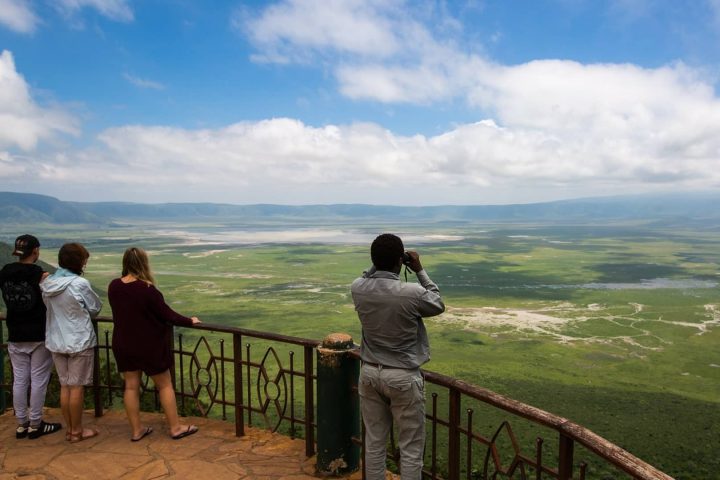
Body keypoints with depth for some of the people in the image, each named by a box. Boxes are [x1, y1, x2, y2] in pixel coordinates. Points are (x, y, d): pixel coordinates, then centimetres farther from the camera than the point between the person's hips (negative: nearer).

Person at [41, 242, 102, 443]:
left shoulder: (47, 283, -1)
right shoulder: (80, 283, -18)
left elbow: (49, 308, 12)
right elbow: (95, 308, -6)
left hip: (56, 341, 6)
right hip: (79, 341, -6)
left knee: (65, 386, 14)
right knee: (77, 387, 5)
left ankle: (70, 429, 25)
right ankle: (77, 431, 15)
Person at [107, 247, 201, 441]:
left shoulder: (113, 286, -5)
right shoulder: (147, 289, -24)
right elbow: (167, 315, -17)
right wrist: (189, 321, -2)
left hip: (123, 344, 6)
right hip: (148, 345, -6)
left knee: (131, 386, 14)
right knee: (165, 385, 8)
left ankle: (137, 430, 24)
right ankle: (175, 427, 16)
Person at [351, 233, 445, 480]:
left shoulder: (357, 288, -9)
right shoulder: (412, 292, -22)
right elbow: (438, 306, 2)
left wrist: (379, 263, 7)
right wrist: (420, 271, 3)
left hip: (369, 373, 5)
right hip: (403, 377, -4)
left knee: (374, 442, 16)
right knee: (411, 448, 10)